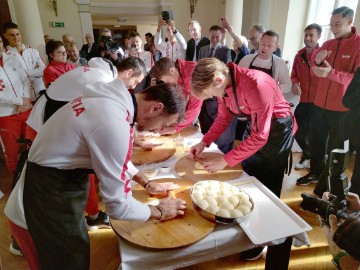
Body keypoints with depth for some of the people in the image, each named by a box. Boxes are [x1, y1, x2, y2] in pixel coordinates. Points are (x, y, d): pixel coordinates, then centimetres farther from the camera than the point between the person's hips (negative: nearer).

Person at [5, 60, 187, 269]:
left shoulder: (115, 100, -2)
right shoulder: (115, 125, -30)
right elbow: (119, 207, -21)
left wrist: (147, 183, 16)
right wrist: (160, 212, -4)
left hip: (54, 187, 8)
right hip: (46, 209, -8)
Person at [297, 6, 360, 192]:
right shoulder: (327, 44, 9)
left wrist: (331, 73, -30)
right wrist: (317, 61, -11)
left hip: (342, 108, -5)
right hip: (320, 104, 6)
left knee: (335, 147, 4)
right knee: (316, 140, 15)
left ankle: (326, 186, 16)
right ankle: (315, 172, 34)